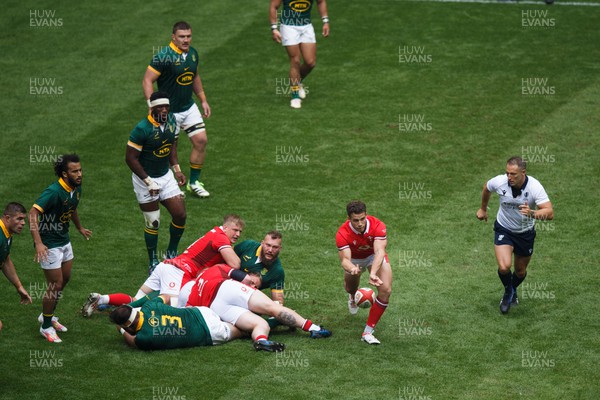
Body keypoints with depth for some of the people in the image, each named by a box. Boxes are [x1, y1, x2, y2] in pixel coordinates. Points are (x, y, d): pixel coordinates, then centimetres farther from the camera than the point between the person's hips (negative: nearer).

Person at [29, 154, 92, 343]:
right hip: (49, 244, -9)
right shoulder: (54, 192, -28)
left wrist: (80, 228, 34)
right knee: (55, 284, -3)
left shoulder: (76, 189, -1)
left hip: (64, 240, 9)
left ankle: (47, 316, 38)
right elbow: (33, 213, -34)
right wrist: (38, 243, -42)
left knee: (65, 279, 19)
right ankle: (46, 326, 15)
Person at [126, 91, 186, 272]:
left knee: (180, 215, 1)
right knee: (153, 223, 1)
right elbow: (130, 158, -20)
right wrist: (148, 182, -20)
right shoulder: (142, 129, -24)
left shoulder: (172, 121, -3)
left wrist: (176, 169, 6)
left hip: (166, 176, 6)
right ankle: (153, 262, 20)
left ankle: (172, 253, 24)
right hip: (145, 178, -6)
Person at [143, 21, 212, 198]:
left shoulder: (193, 53, 4)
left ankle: (194, 182, 14)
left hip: (189, 107, 7)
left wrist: (203, 100, 20)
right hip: (169, 111, -7)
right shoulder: (163, 56, -19)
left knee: (201, 140, 1)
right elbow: (147, 80, -19)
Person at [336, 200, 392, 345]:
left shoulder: (377, 226, -35)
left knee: (385, 290, -19)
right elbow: (345, 259, -41)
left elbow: (379, 252, -45)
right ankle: (353, 297, 56)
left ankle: (368, 331, -9)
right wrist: (351, 269, -66)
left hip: (375, 256, -1)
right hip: (354, 259, 1)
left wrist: (373, 273, -63)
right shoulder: (342, 234, -34)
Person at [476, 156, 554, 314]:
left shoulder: (535, 187, -27)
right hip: (503, 230, 0)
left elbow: (550, 213, -33)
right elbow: (486, 187, 4)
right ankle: (508, 291, 13)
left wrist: (532, 213, -53)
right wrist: (483, 209, 19)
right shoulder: (499, 182, -22)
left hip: (526, 233, 0)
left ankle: (513, 290, 52)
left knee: (520, 271, 16)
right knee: (504, 267, -21)